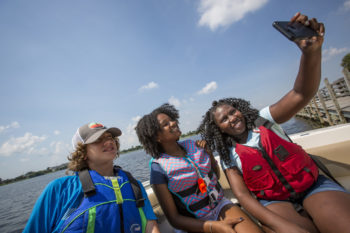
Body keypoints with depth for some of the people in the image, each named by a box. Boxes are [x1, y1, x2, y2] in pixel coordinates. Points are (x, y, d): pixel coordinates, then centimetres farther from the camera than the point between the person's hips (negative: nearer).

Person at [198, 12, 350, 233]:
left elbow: (301, 95, -18)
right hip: (273, 201, 0)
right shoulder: (228, 156, -5)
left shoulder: (264, 120, -4)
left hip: (313, 185, 1)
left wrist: (312, 51, -34)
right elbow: (242, 194, -11)